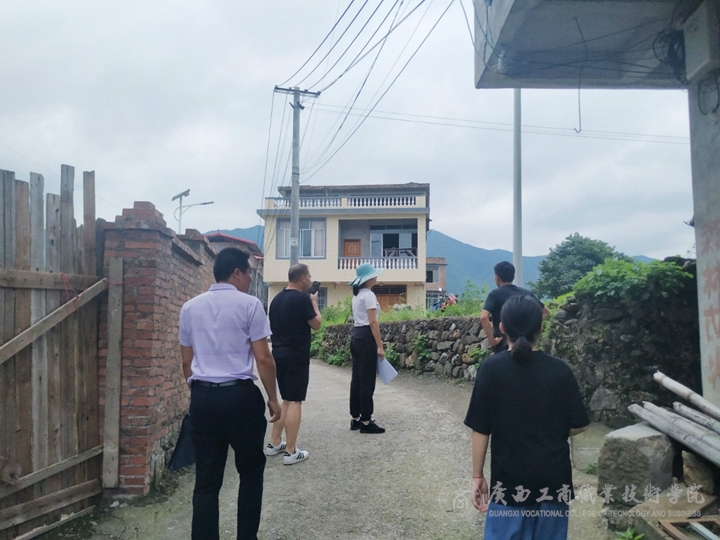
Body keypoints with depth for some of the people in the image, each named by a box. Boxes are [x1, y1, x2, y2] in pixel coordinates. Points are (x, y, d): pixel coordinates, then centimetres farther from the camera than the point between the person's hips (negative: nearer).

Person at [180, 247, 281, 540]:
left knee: (206, 480, 9)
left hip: (202, 397, 4)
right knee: (251, 471, 15)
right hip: (240, 396, -4)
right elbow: (263, 358, -7)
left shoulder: (190, 307, 10)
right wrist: (272, 398, 3)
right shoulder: (249, 304, -5)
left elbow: (187, 362, 15)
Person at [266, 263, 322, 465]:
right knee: (295, 402, -3)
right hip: (296, 356, -8)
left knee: (286, 400, 18)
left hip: (279, 354, 8)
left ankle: (274, 443, 21)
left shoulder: (277, 299, 11)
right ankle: (291, 452, -1)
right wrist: (314, 302, 5)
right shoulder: (302, 298, -13)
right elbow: (317, 324, -6)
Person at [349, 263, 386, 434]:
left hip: (355, 336, 10)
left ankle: (355, 419, 16)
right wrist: (379, 346, -17)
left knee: (357, 379, 11)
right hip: (366, 338, -10)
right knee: (367, 381, -5)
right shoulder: (369, 295, -12)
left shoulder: (356, 295, 16)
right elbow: (372, 322, -17)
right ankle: (366, 422, 0)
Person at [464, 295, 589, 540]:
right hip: (553, 477, 2)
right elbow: (579, 425, 1)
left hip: (509, 478, -2)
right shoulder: (559, 369, -4)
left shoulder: (492, 368, -10)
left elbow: (480, 429, -8)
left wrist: (477, 476, 2)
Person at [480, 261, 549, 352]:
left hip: (504, 345, -5)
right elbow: (546, 312, 20)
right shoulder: (526, 293, 11)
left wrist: (492, 341, -15)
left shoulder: (495, 294, -6)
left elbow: (484, 317, -22)